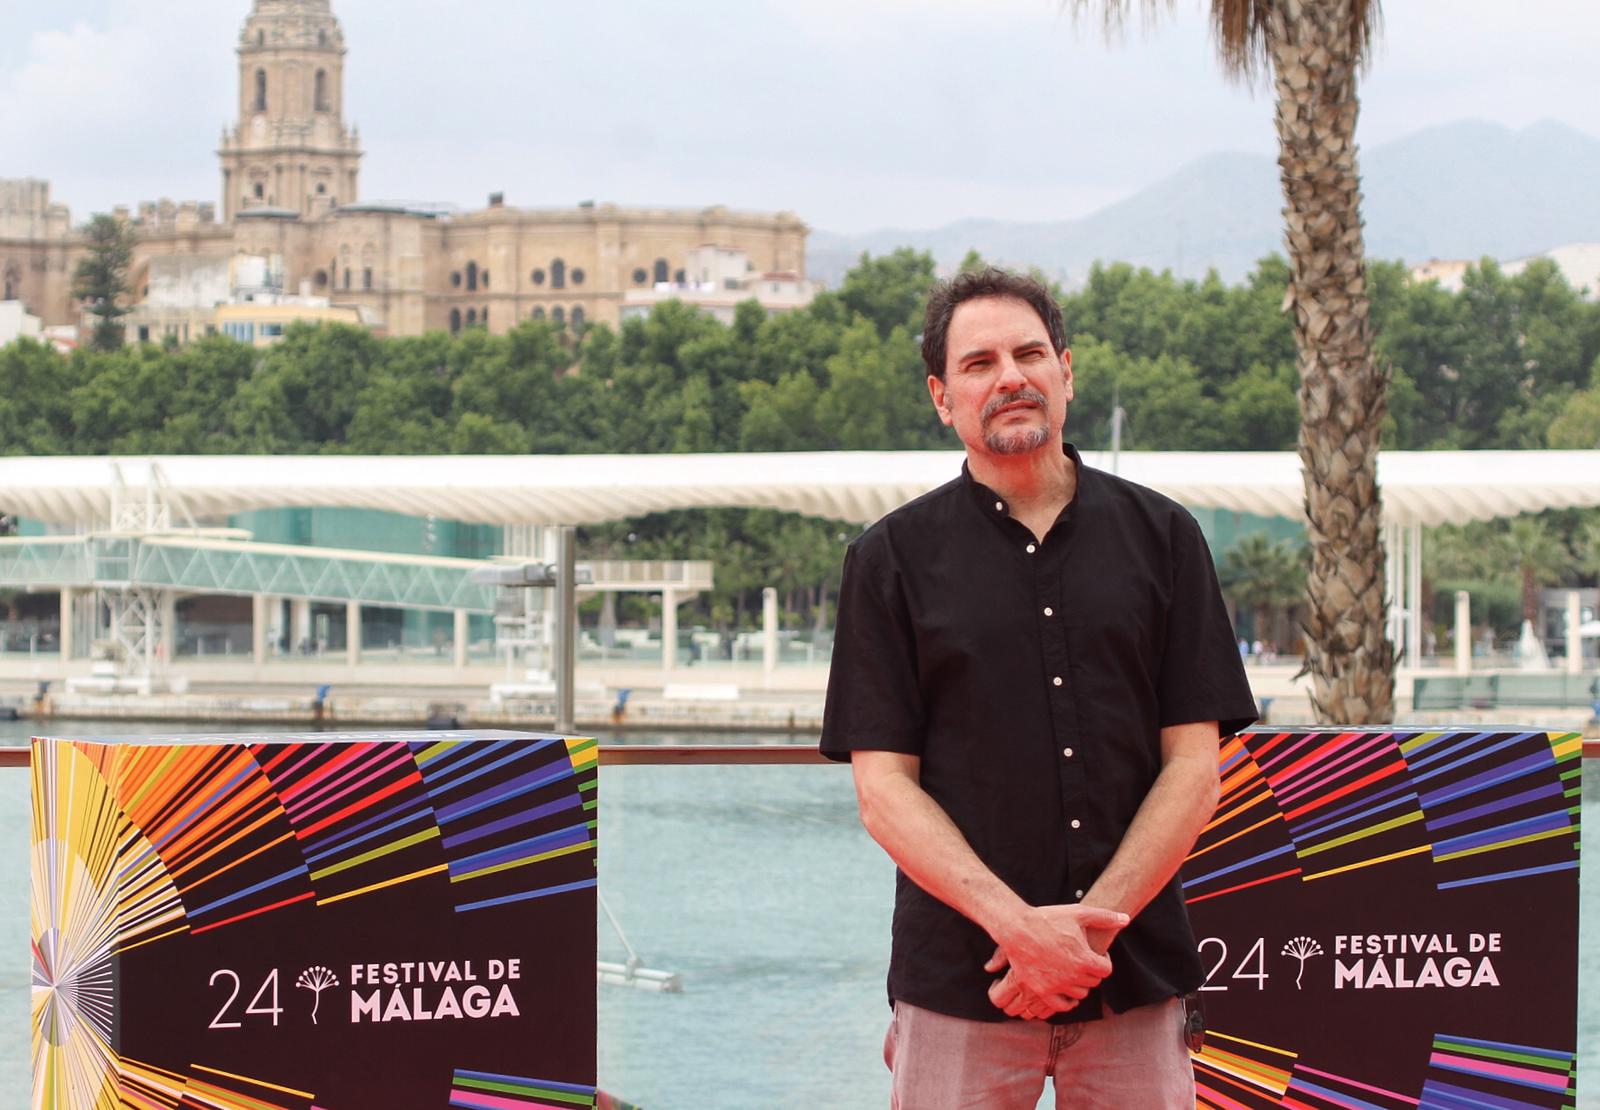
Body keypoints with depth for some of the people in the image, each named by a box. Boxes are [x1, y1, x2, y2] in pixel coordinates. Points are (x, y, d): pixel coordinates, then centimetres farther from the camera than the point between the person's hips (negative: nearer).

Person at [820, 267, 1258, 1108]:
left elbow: (1194, 765, 4)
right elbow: (884, 787, -1)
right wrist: (1017, 923, -14)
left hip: (1135, 976, 1)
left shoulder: (1161, 536, 8)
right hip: (957, 984, -1)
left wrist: (1094, 922, -9)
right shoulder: (893, 557, 5)